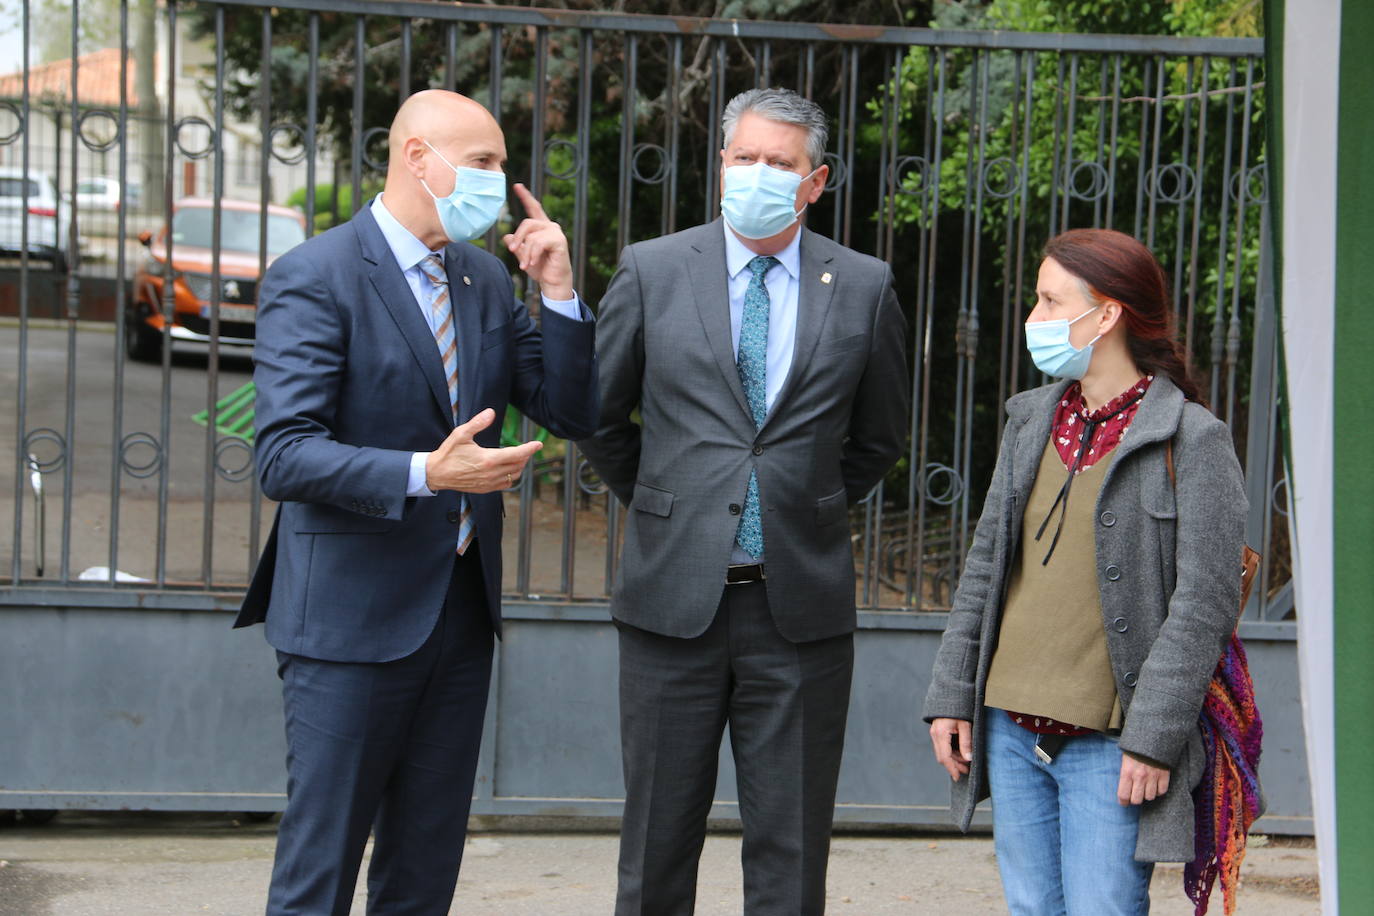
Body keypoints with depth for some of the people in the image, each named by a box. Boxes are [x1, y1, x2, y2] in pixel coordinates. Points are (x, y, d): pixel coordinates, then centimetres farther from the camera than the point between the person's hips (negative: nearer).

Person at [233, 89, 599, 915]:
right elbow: (284, 457, -20)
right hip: (353, 615, -7)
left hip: (464, 608, 7)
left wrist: (560, 294, -4)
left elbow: (573, 414, 8)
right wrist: (424, 473, -30)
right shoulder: (314, 278, -12)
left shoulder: (486, 278, 10)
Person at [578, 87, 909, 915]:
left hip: (801, 605, 0)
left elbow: (880, 437, 16)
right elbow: (599, 415, 12)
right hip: (675, 596, 0)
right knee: (659, 841, 8)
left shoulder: (864, 288, 3)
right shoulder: (651, 272, 1)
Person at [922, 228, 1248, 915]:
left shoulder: (1193, 440, -7)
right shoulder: (1030, 421, 12)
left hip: (1110, 743, -6)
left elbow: (1204, 604, -11)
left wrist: (1154, 738, -15)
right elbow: (985, 564, 15)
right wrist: (951, 694, 9)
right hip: (1010, 730, 6)